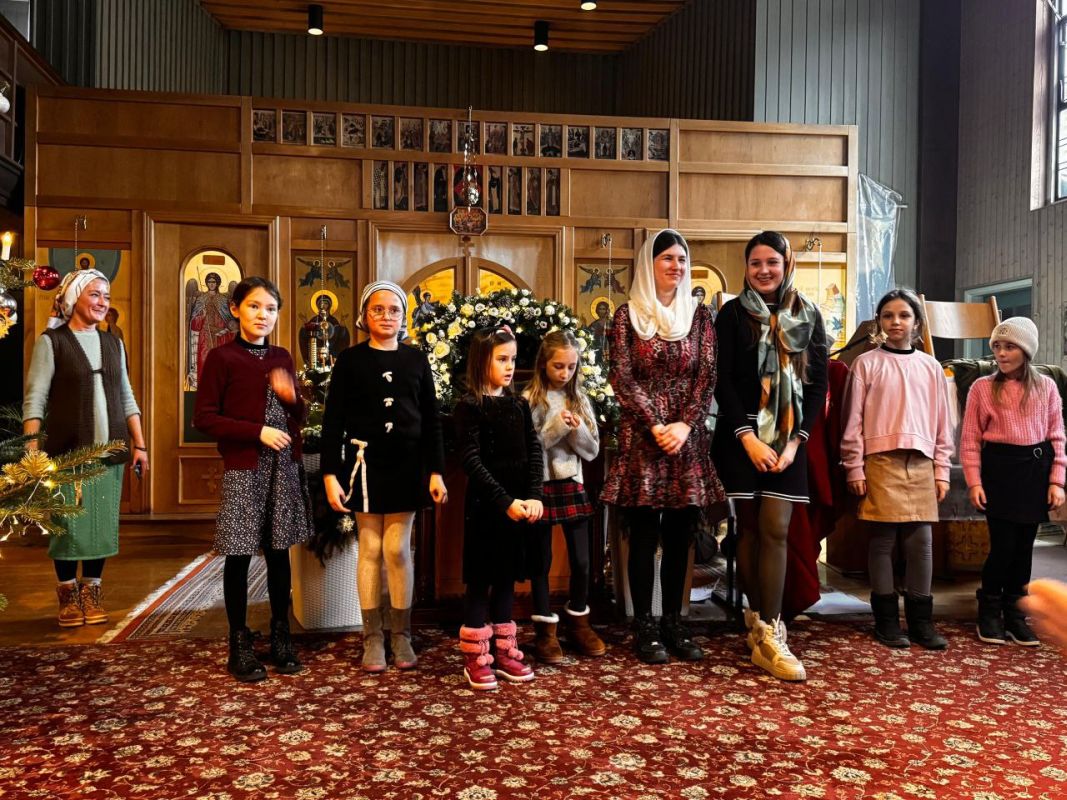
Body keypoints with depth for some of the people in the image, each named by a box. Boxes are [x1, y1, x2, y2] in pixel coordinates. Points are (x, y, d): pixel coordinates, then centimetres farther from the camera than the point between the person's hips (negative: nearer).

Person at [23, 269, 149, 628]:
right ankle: (68, 593, 16)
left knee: (104, 522, 6)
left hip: (110, 451, 4)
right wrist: (31, 448, -14)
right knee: (68, 523, 0)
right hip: (67, 450, -4)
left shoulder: (113, 343, 12)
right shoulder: (51, 341, -1)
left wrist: (139, 444, 9)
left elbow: (126, 397, 14)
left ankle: (92, 591, 18)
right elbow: (34, 398, -6)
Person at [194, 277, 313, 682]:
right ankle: (240, 645, 15)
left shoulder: (282, 358, 12)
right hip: (244, 469, -4)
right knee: (239, 556, 2)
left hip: (284, 467, 5)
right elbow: (203, 418, -8)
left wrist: (291, 397, -6)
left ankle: (281, 637, 22)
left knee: (279, 551, 10)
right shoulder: (222, 357, -3)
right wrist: (258, 432, -16)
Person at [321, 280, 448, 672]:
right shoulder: (350, 360, 0)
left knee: (398, 549, 3)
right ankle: (373, 637, 16)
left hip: (407, 466, 1)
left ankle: (401, 635, 16)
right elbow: (333, 421, -2)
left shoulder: (416, 360, 5)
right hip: (364, 464, -1)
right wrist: (330, 475, -9)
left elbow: (431, 421, 6)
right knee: (370, 550, 4)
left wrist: (436, 472, 0)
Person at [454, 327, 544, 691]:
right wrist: (504, 501, -20)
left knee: (507, 578, 13)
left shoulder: (519, 404, 9)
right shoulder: (469, 406, -8)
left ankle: (503, 651, 24)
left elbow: (534, 451, 3)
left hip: (518, 504, 5)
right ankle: (475, 658, 13)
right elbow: (471, 461, -14)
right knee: (480, 580, 3)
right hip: (484, 506, -5)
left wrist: (533, 496, -10)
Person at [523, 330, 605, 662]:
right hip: (540, 486, -4)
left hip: (572, 485, 4)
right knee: (541, 561, 6)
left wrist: (577, 429, -12)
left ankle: (578, 622, 28)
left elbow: (592, 450, 6)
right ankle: (545, 630, 19)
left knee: (581, 561, 8)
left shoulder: (580, 400, 7)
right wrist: (556, 427, -19)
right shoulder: (530, 400, -6)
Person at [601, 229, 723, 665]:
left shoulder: (699, 314, 10)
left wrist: (684, 424, -11)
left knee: (680, 536, 8)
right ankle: (645, 628, 13)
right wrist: (656, 426, -13)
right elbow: (622, 378, -5)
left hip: (688, 438, 3)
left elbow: (707, 376, 3)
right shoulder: (627, 314, 1)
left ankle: (673, 623, 20)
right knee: (644, 536, 2)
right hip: (641, 437, -3)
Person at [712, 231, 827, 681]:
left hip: (787, 438, 2)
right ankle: (760, 623, 13)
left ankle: (767, 635, -1)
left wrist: (796, 440, -4)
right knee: (750, 528, 2)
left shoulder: (808, 316, 9)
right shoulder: (733, 314, 2)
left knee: (775, 530, -3)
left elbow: (818, 383, 7)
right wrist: (749, 438, -12)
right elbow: (723, 381, -4)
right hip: (741, 437, -1)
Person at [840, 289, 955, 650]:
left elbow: (943, 423, 13)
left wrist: (942, 471, 8)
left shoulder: (930, 367, 12)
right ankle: (887, 620, 11)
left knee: (921, 542, 5)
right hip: (881, 462, -3)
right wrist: (855, 469, -4)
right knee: (882, 541, 1)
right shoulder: (866, 363, 2)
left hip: (921, 465, 3)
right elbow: (853, 421, 0)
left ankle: (921, 620, 16)